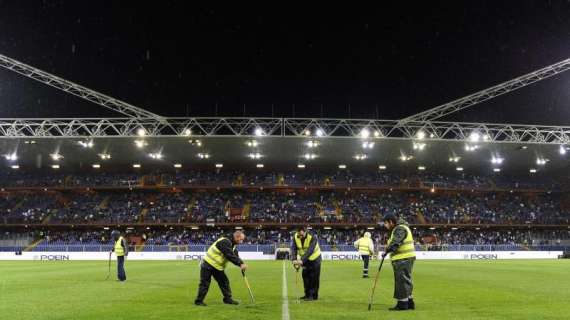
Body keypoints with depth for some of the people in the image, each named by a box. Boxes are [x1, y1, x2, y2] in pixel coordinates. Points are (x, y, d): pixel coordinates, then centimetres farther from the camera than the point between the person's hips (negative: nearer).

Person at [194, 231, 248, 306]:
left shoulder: (232, 244, 6)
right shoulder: (224, 242, -26)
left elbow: (235, 256, 0)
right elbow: (230, 255, -33)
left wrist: (241, 264, -18)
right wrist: (240, 264, -32)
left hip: (218, 267, 9)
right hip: (208, 265, -9)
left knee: (224, 281, 6)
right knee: (205, 283, -1)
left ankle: (227, 299, 13)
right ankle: (199, 301, 11)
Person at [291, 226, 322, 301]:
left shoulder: (312, 238, -29)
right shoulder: (295, 237, -15)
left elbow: (310, 251, -37)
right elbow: (293, 249, -17)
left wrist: (302, 260, -45)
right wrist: (294, 260, -33)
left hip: (314, 258, -5)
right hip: (305, 260, 5)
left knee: (314, 278, -7)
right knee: (305, 276, 8)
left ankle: (313, 295, 1)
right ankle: (307, 294, 20)